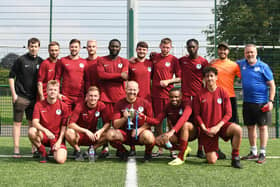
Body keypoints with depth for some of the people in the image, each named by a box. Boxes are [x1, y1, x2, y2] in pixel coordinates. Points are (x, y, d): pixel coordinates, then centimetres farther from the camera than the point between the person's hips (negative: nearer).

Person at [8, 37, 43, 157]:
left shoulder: (41, 62, 6)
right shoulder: (21, 60, -4)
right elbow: (11, 77, -2)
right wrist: (13, 93, -7)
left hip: (34, 98, 4)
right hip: (20, 97, -3)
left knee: (33, 123, 10)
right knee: (17, 122, 1)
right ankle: (16, 149, 5)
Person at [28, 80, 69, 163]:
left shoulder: (63, 106, -3)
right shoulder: (39, 104, -2)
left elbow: (64, 126, -2)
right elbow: (35, 122, -13)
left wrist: (59, 142, -13)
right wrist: (46, 131, -31)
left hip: (57, 137, -1)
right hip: (43, 136, 1)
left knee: (60, 160, -26)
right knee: (31, 131, -33)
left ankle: (55, 150, 14)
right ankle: (43, 153, -6)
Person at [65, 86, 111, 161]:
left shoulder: (101, 106, -9)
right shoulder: (80, 106, -16)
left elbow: (107, 123, -10)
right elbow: (71, 124, -23)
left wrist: (100, 131, -31)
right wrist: (86, 131, -34)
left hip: (93, 135, 2)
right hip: (80, 134, -2)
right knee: (69, 132, -34)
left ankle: (93, 148, 2)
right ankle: (78, 150, -3)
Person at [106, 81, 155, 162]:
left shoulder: (145, 103, -2)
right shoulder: (120, 104, 1)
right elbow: (115, 125, -5)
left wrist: (139, 129, -17)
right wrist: (124, 118, -24)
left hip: (140, 134, -2)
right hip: (124, 133, 2)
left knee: (149, 137, -36)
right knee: (110, 134, -26)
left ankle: (148, 153, 2)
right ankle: (123, 152, 6)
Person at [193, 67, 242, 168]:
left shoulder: (222, 92, 0)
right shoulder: (200, 94, -1)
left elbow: (228, 113, -2)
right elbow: (197, 114, 2)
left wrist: (218, 127, -14)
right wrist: (204, 128, -11)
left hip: (220, 125, 1)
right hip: (207, 130, -1)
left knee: (238, 129, -32)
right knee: (211, 161, -9)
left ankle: (235, 158, -12)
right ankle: (214, 152, 30)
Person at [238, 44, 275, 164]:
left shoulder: (263, 66, -6)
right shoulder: (241, 64, 6)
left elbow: (272, 84, -4)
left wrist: (271, 101, -12)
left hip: (261, 102, -5)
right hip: (247, 102, 5)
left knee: (262, 127, 0)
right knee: (250, 127, 11)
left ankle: (262, 153, 7)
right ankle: (253, 152, 22)